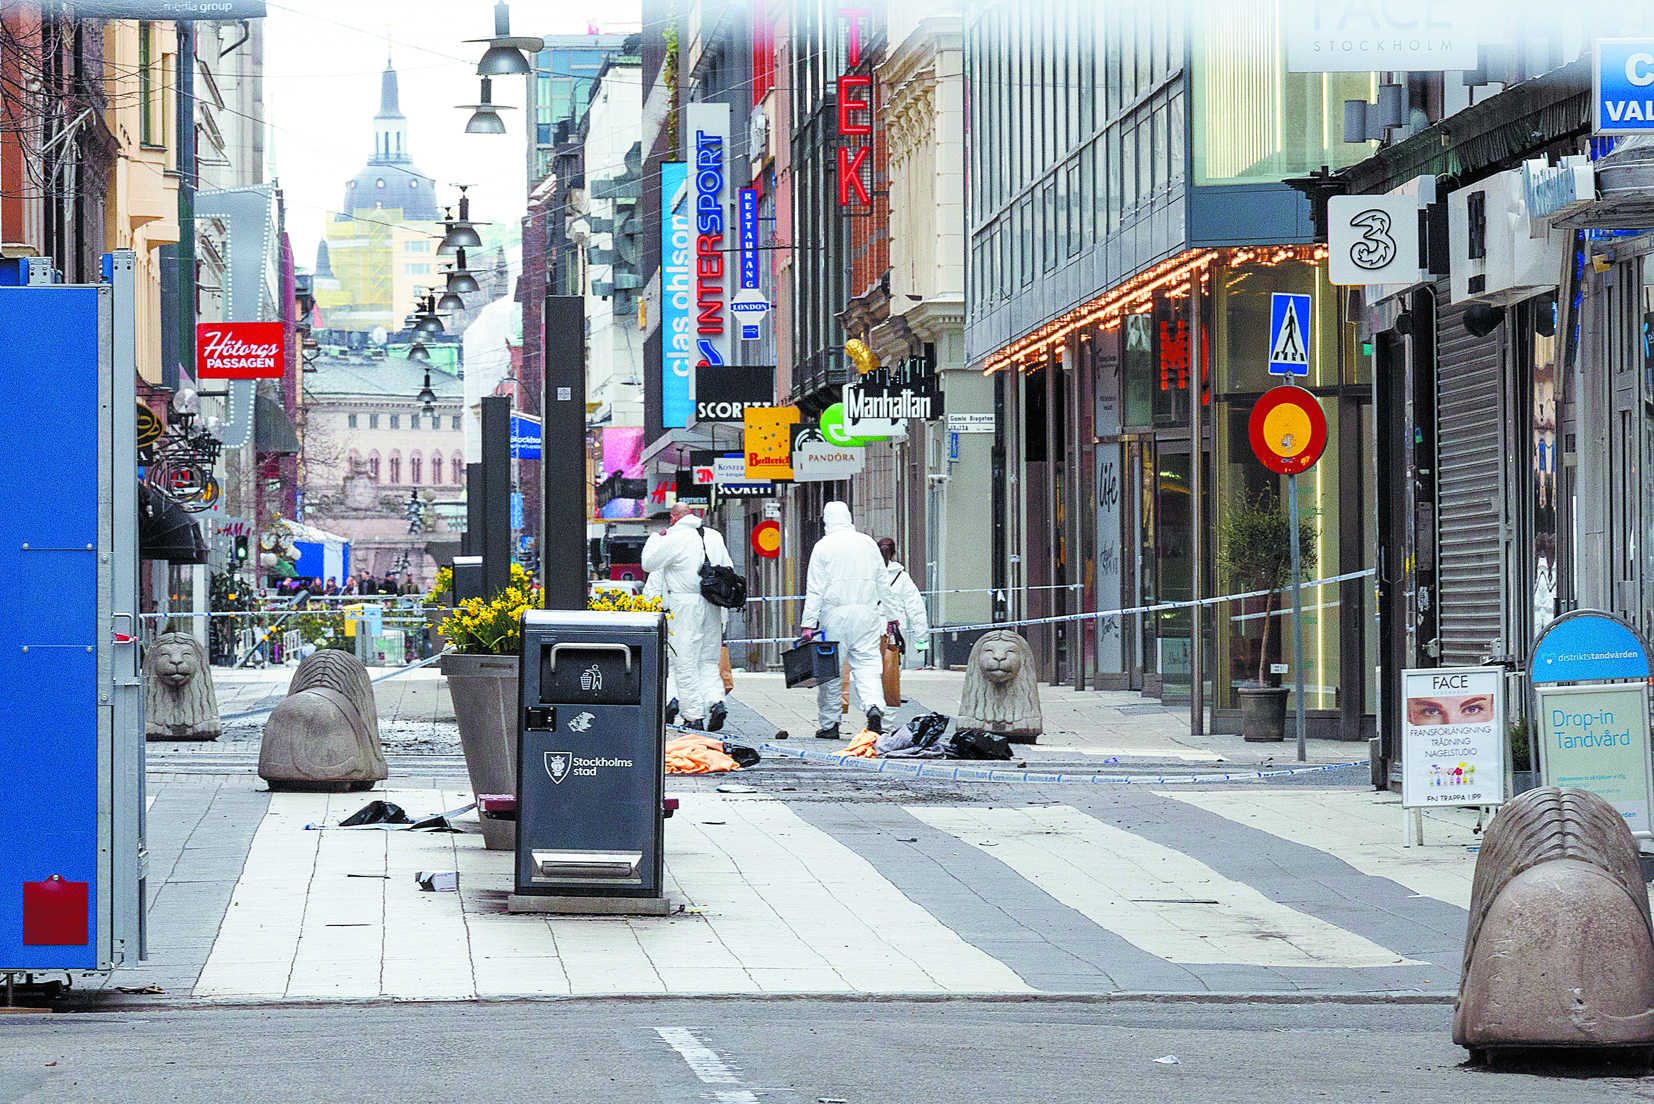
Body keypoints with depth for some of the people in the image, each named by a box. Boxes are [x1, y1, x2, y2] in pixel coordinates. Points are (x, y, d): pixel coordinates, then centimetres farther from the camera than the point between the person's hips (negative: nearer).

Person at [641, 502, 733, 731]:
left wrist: (655, 538, 12)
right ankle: (715, 701, -9)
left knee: (686, 663, -1)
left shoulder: (675, 539, -9)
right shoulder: (715, 536, 11)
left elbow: (648, 563, -1)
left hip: (685, 606, -6)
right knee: (708, 661, 13)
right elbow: (728, 569, 17)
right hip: (712, 606, 6)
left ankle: (694, 716, -3)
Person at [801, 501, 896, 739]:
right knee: (867, 663, 0)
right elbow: (884, 583, 14)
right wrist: (890, 616, 21)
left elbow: (815, 589, -6)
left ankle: (828, 724, 9)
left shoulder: (823, 546, -2)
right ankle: (873, 706, -25)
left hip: (834, 614, -3)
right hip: (866, 613, 3)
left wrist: (809, 623, -5)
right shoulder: (868, 543, 10)